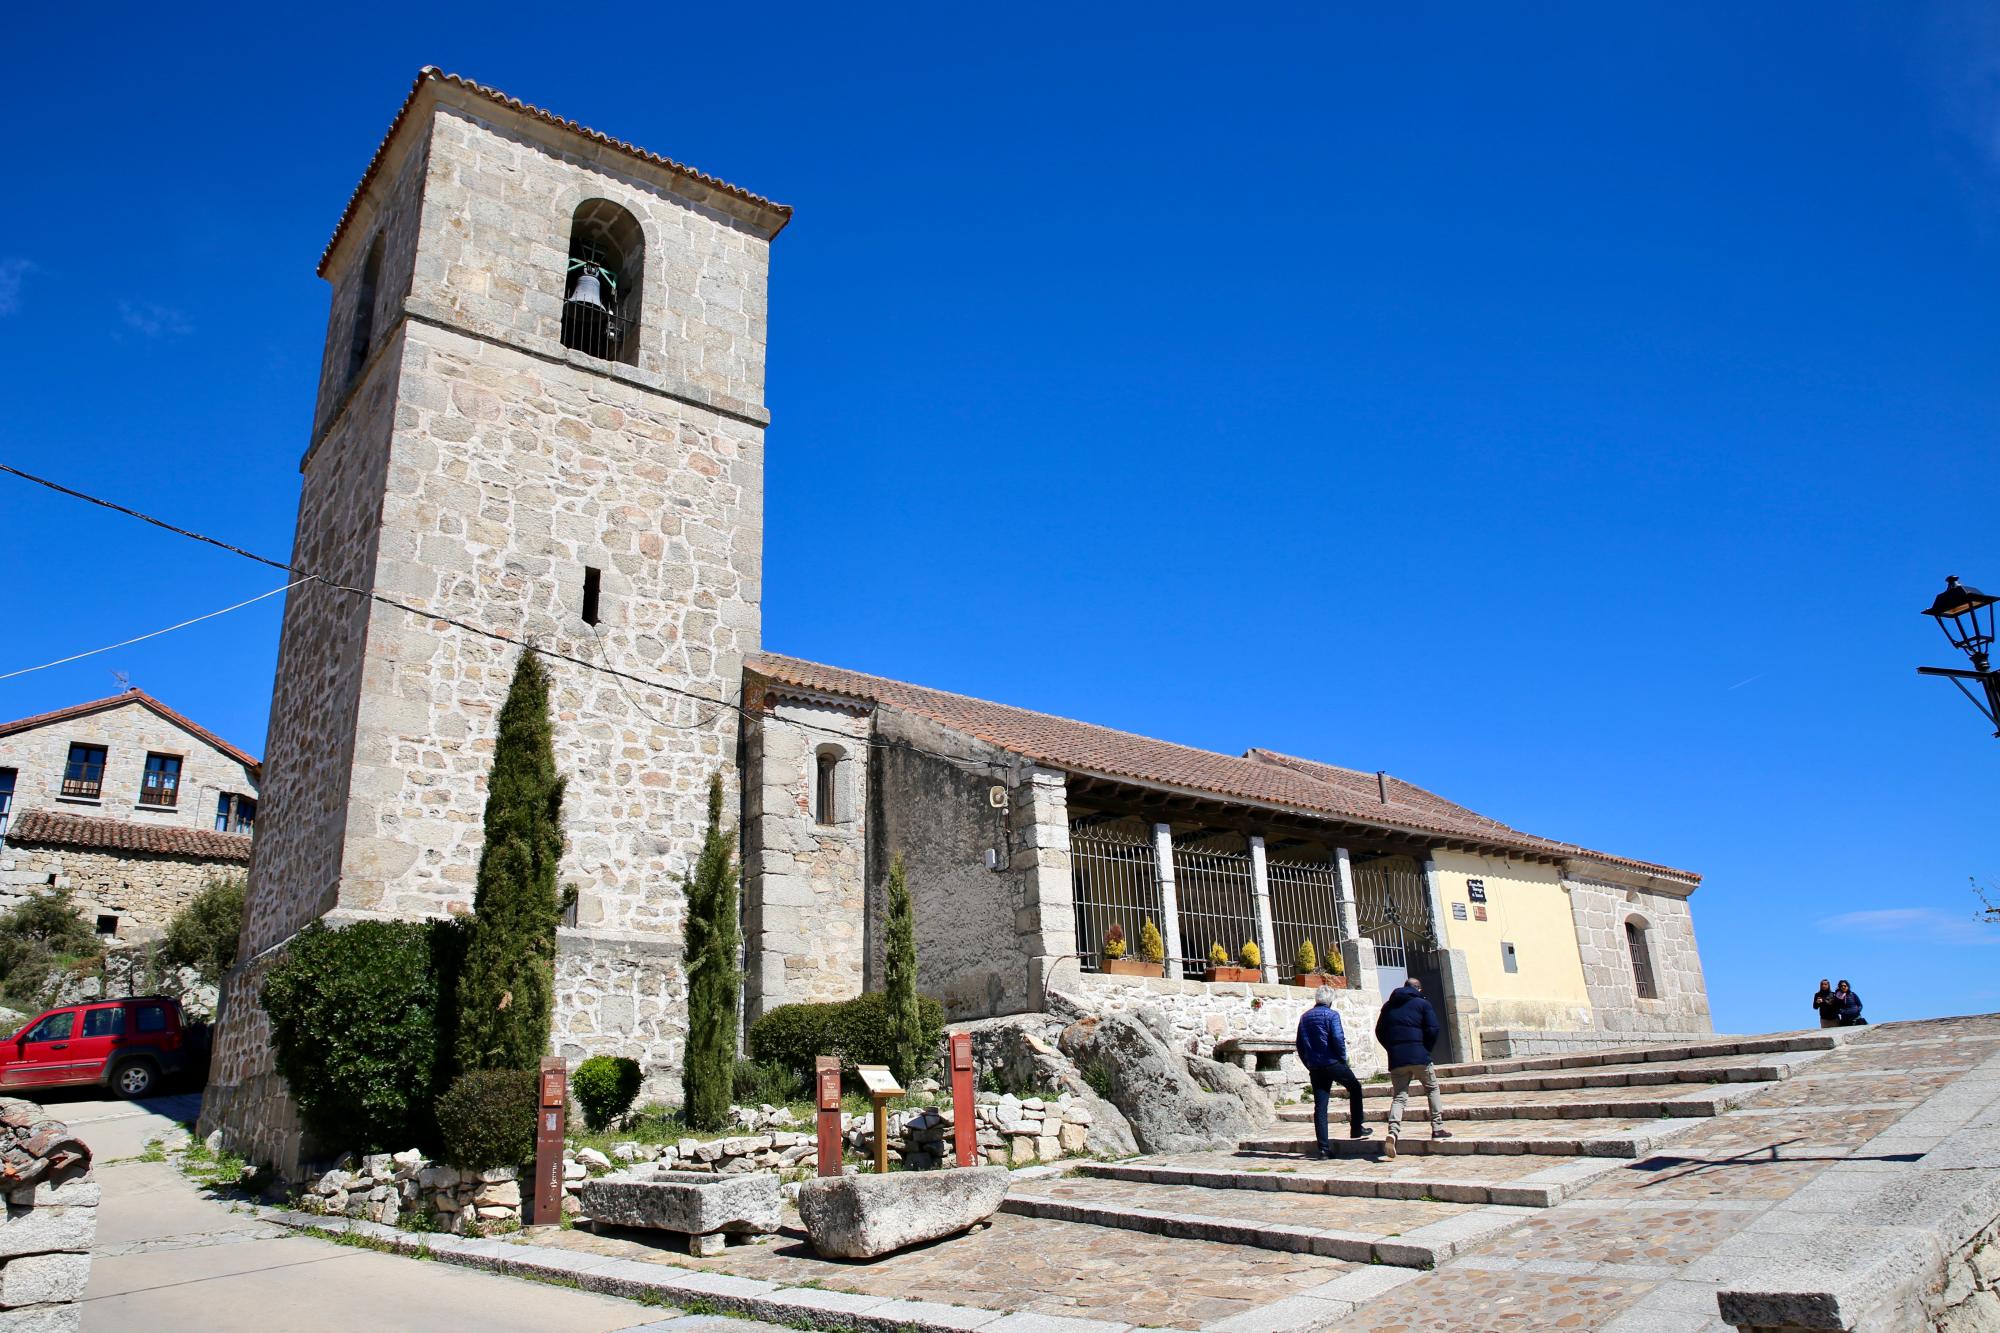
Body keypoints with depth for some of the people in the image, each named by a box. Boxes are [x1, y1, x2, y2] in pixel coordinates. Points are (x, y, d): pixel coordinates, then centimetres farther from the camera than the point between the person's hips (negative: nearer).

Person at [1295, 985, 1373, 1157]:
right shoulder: (1331, 1015, -6)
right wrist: (1343, 1059, -2)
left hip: (1315, 1068, 5)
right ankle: (1356, 1128, 21)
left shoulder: (1304, 1017, 11)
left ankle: (1324, 1147, 0)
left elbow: (1300, 1045, 12)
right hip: (1333, 1063, -5)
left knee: (1320, 1107, 4)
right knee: (1355, 1088, 20)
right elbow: (1338, 1039, -16)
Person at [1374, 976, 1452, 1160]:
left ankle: (1393, 1132, -17)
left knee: (1399, 1096, 3)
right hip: (1419, 1055, -3)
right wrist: (1427, 1049, 5)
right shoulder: (1422, 1004, 3)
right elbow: (1433, 1029, -7)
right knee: (1432, 1089, 18)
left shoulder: (1388, 1005, 16)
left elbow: (1379, 1031, 15)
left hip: (1396, 1059, 3)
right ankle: (1437, 1127, 12)